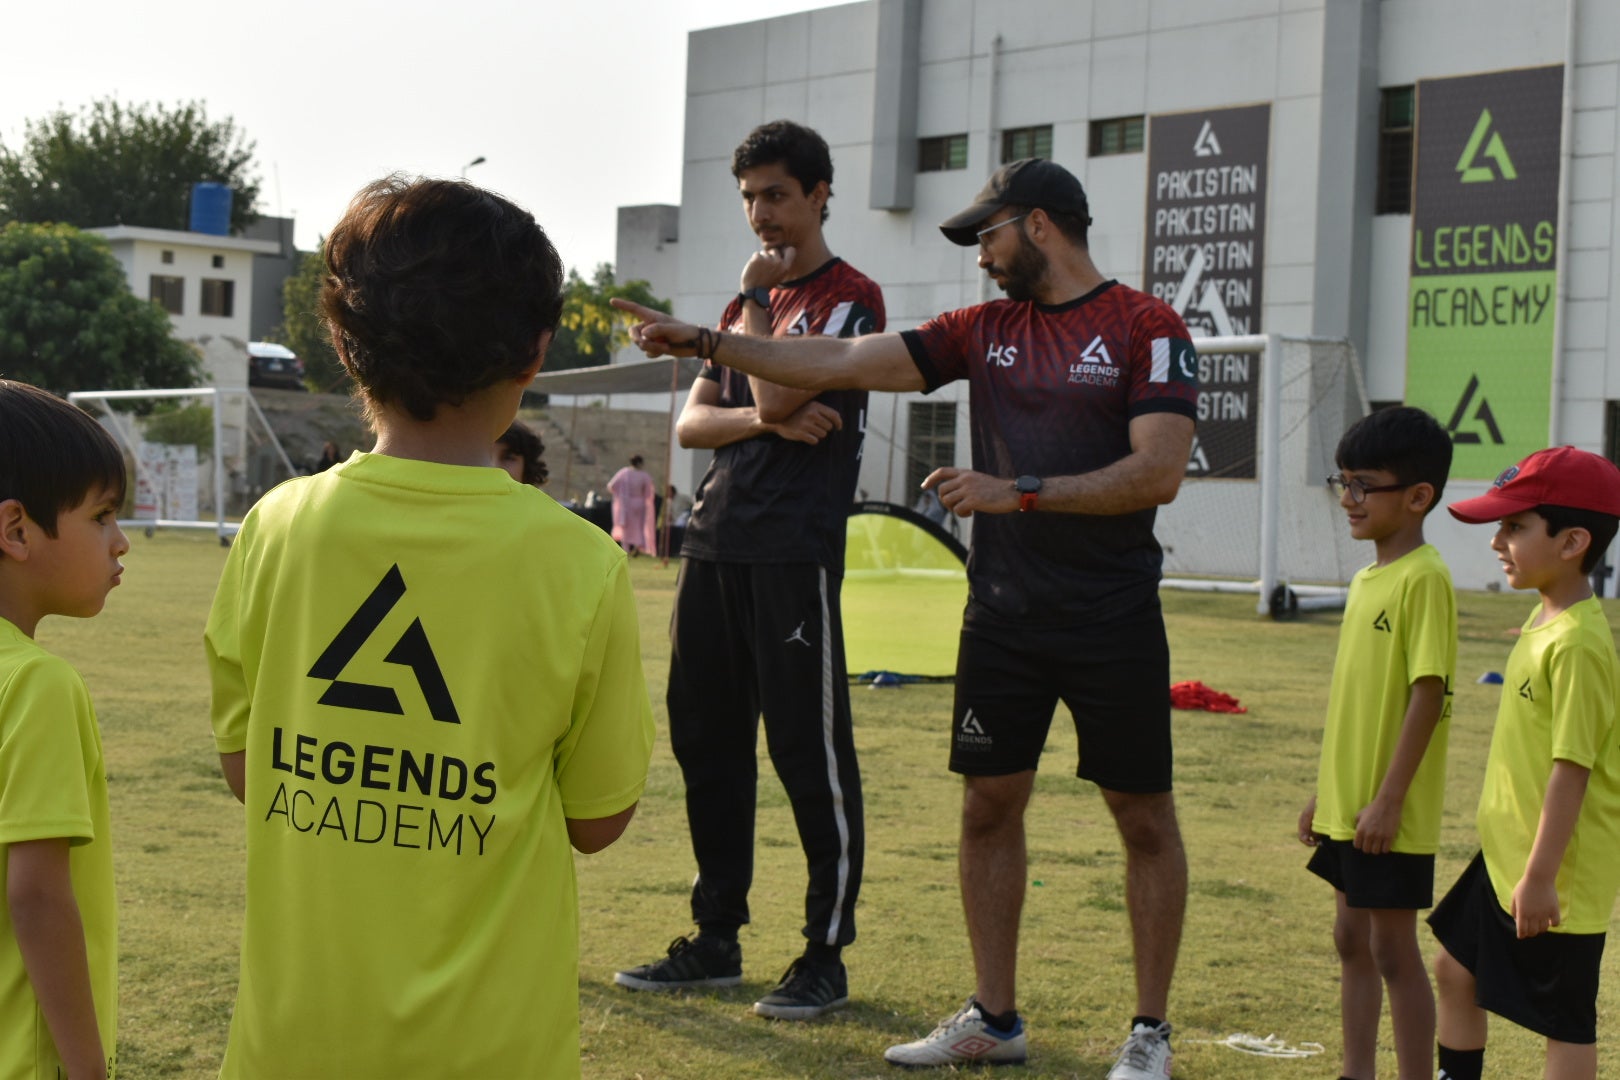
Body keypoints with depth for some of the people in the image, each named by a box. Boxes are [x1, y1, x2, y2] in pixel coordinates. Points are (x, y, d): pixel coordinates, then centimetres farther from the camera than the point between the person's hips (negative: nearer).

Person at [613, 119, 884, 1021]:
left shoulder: (849, 296, -5)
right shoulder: (749, 302, 20)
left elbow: (778, 399, -18)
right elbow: (692, 421, 11)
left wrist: (755, 304, -5)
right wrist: (764, 421, -8)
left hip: (796, 550, -8)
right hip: (715, 542, 8)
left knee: (811, 751, -5)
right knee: (706, 741, 11)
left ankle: (827, 955, 3)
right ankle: (717, 939, 21)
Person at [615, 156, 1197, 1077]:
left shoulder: (1147, 328, -6)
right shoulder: (983, 331, 10)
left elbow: (1159, 472, -16)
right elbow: (838, 364, 6)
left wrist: (1019, 492, -19)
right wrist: (705, 342, 1)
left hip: (1113, 620, -5)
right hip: (1004, 613, 5)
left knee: (1144, 817, 2)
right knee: (988, 804, 7)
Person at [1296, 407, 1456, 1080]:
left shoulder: (1424, 578, -16)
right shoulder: (1367, 578, 11)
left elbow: (1428, 695, -20)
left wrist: (1387, 800, -21)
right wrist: (1323, 792, 18)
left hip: (1391, 814, -9)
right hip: (1346, 805, 9)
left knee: (1393, 949, -1)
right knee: (1352, 941, 15)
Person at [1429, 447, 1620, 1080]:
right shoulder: (1544, 620, 7)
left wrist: (1540, 876, -23)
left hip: (1559, 876, -10)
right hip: (1507, 855, 10)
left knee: (1565, 1021, 2)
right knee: (1455, 967, 21)